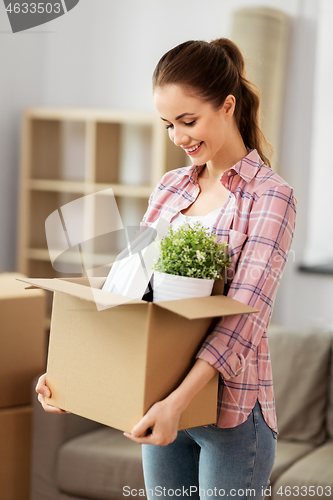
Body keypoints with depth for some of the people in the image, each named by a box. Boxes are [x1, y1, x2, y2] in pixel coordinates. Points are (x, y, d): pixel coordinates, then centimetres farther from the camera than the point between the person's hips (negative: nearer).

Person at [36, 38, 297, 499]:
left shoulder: (270, 196, -9)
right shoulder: (170, 187, 10)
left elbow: (245, 314, -19)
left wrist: (179, 401, -30)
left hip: (231, 409, -5)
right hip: (163, 401, 6)